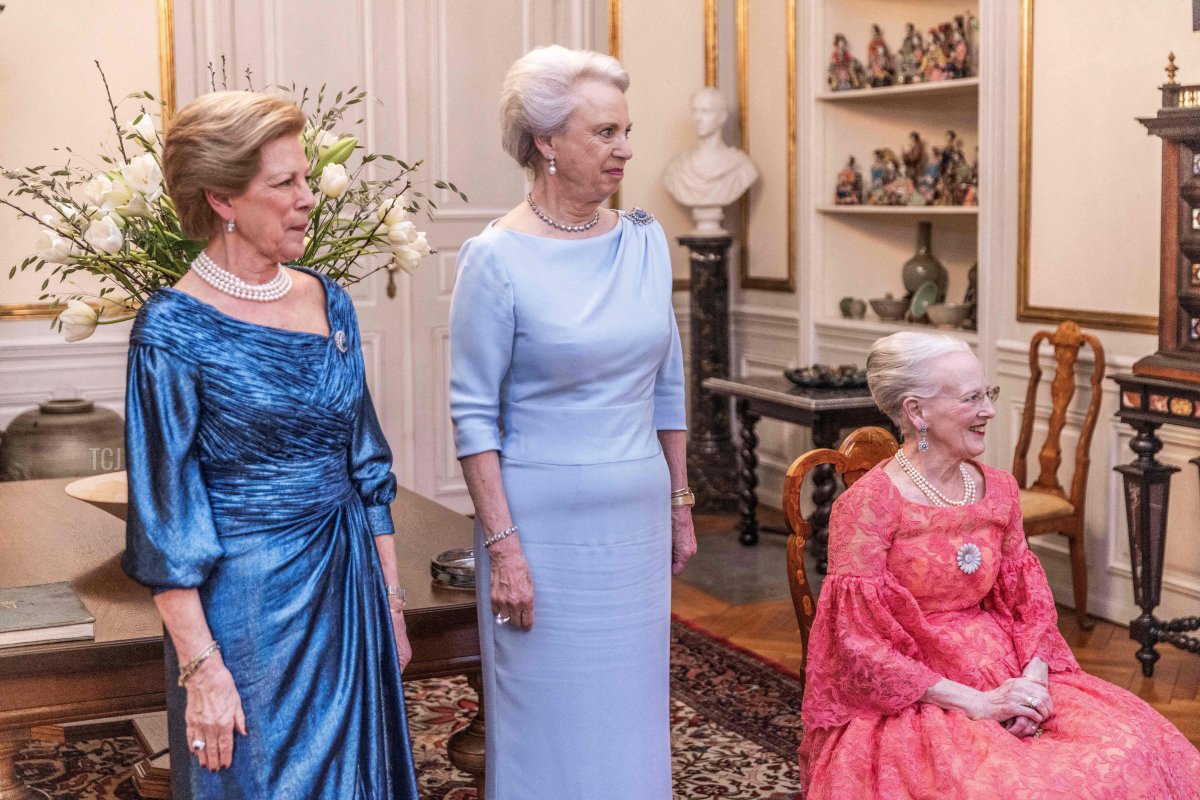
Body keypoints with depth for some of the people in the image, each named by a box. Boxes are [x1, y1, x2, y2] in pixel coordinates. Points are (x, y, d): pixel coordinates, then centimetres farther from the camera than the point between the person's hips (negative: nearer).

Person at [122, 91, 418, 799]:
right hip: (247, 602, -6)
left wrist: (391, 598, 9)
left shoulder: (327, 302, 4)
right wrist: (201, 666, -15)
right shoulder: (175, 330, -14)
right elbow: (166, 516, -13)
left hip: (348, 585, 6)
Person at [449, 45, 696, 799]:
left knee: (632, 712, 15)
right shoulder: (497, 259, -11)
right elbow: (474, 414, -11)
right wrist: (502, 546, -14)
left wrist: (680, 504, 11)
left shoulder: (646, 241, 4)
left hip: (637, 517, 5)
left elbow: (667, 385, 11)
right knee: (550, 718, 7)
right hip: (546, 520, -5)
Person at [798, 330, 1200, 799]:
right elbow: (859, 648, -14)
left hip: (1008, 682, 6)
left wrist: (1033, 681, -9)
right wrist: (976, 703, -18)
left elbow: (1029, 603, 12)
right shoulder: (867, 505, -13)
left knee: (1130, 753, -15)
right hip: (907, 706, -6)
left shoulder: (998, 490, 7)